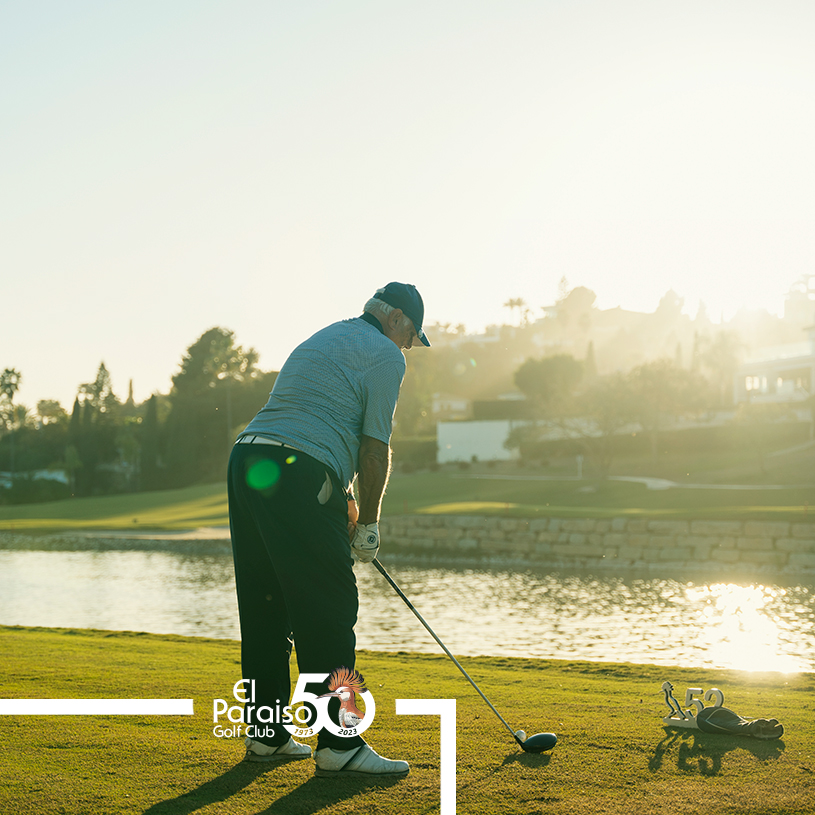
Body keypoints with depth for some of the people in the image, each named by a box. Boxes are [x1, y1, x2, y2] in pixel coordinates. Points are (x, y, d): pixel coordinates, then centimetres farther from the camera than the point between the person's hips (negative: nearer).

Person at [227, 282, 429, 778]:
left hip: (246, 461, 9)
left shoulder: (322, 341, 31)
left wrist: (347, 501, 33)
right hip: (298, 477, -9)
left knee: (265, 608, 13)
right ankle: (339, 745, -5)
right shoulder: (385, 356, 4)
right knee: (329, 612, -6)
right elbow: (375, 447, -1)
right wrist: (369, 524, 7)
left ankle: (267, 733, 19)